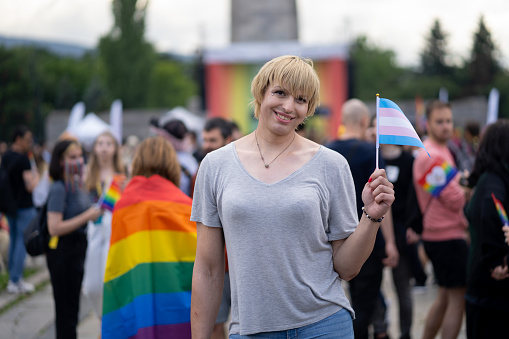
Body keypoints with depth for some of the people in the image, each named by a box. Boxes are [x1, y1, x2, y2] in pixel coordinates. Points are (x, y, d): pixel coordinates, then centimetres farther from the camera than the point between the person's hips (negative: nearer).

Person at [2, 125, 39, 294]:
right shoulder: (23, 159, -18)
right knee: (22, 241, -3)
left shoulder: (5, 157, 7)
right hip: (24, 206, -8)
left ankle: (13, 278, 21)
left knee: (13, 239, 16)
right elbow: (30, 186, -21)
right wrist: (36, 176, -3)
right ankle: (16, 281, -3)